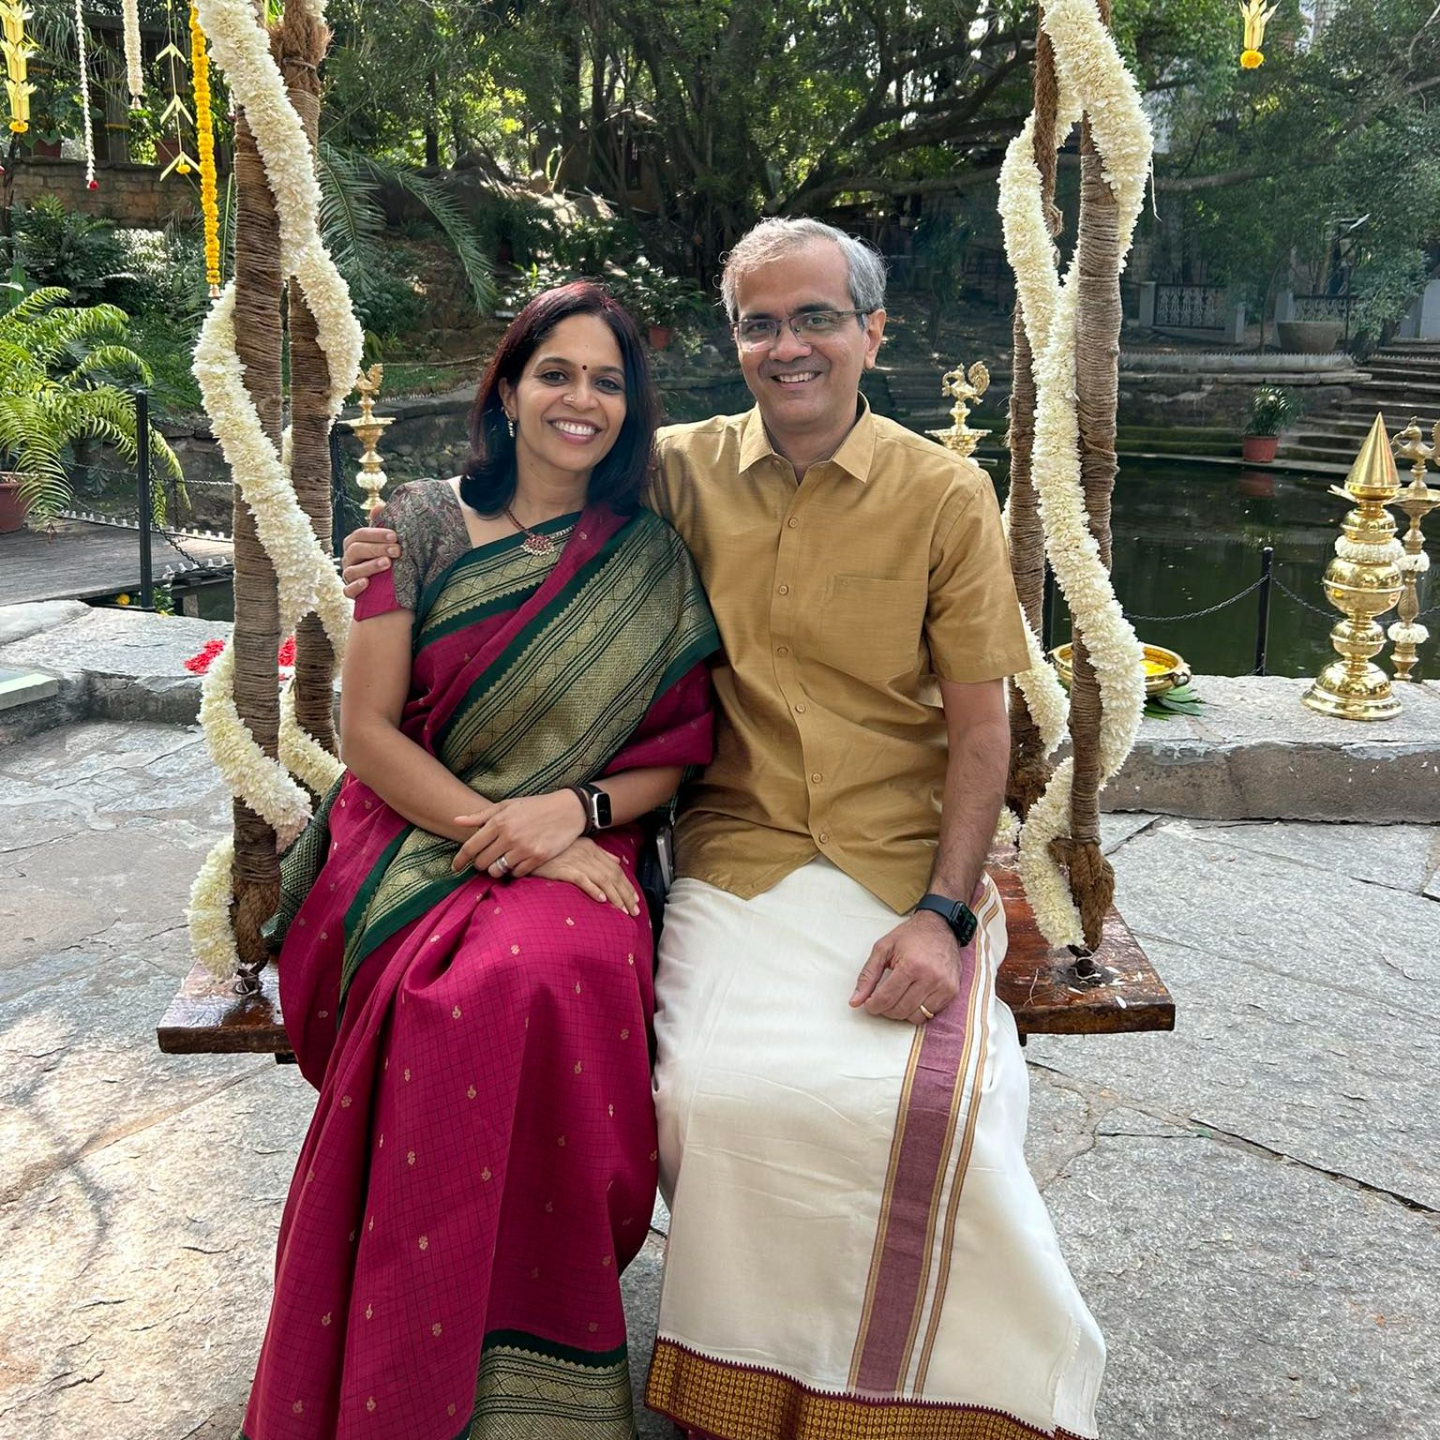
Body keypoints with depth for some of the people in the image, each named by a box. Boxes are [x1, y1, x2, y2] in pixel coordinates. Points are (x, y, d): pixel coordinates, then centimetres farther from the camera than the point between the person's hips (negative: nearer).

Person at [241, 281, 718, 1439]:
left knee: (560, 976, -33)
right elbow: (367, 732, -1)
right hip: (410, 843, 0)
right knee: (464, 998, -33)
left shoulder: (653, 562, 7)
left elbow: (680, 748, 6)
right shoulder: (424, 527, 3)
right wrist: (499, 831, -13)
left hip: (577, 859, 1)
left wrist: (573, 809, -13)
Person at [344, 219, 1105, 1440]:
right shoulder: (684, 471, 6)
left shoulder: (945, 496, 1)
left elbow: (980, 729, 1)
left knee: (922, 1101, -25)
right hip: (737, 858, 1)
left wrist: (942, 914, -11)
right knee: (719, 1091, -24)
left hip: (905, 868, -1)